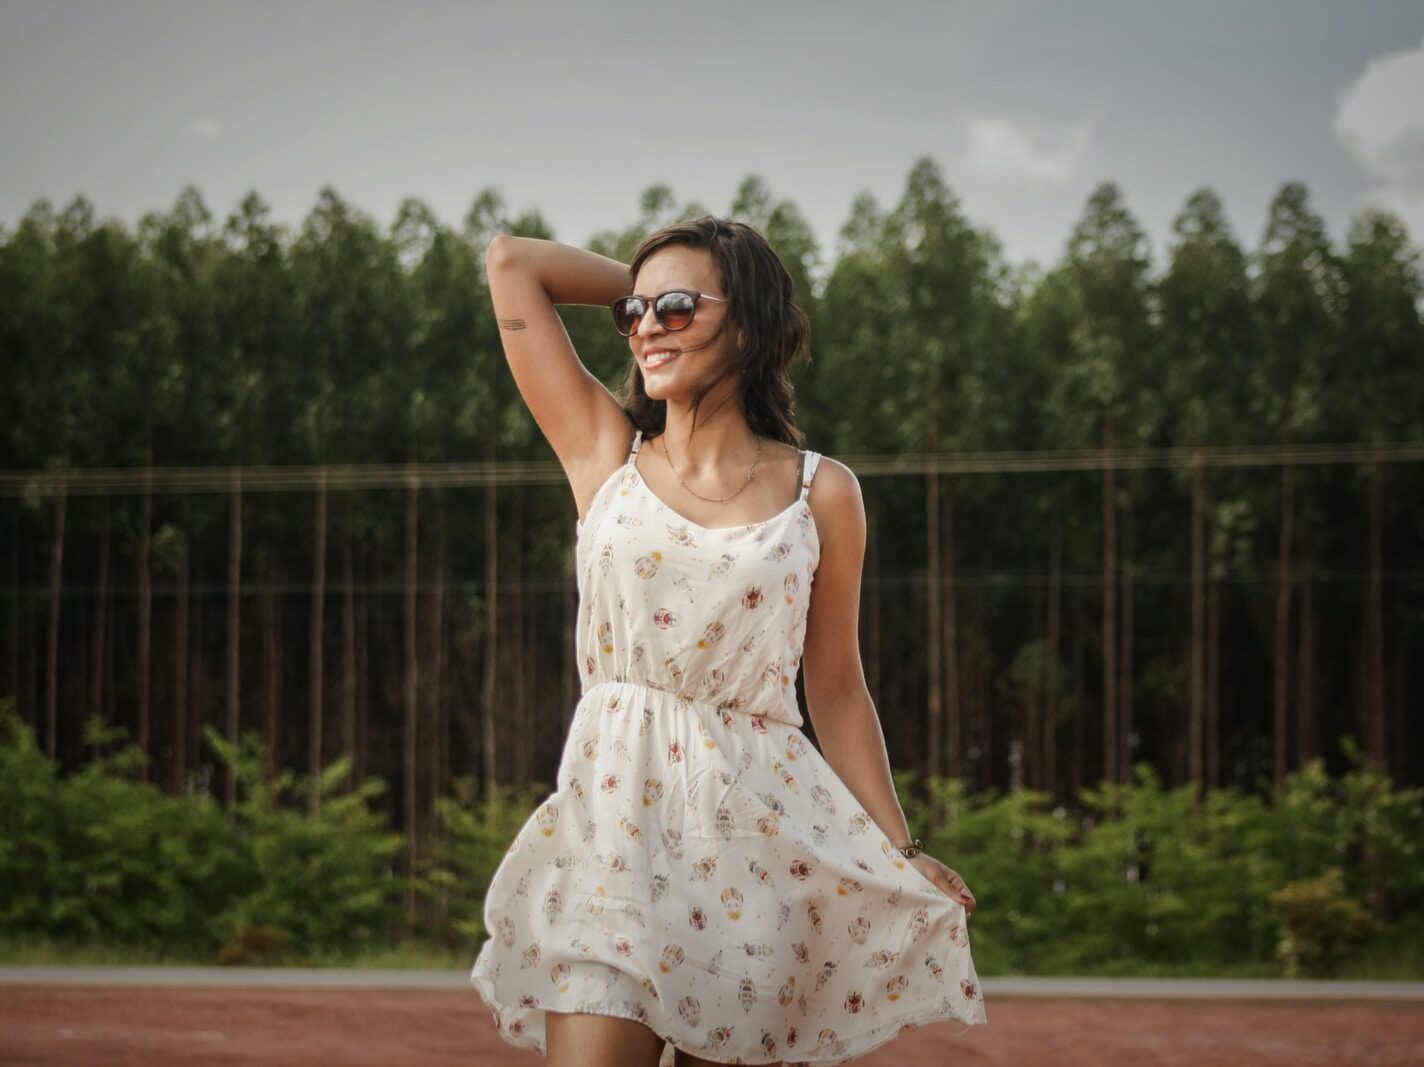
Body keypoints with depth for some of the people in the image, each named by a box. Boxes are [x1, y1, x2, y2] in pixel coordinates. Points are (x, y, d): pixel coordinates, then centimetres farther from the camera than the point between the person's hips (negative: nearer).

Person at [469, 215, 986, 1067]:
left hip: (758, 831, 0)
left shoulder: (821, 493, 5)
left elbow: (837, 690, 10)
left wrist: (902, 852, 7)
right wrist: (645, 291, 17)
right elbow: (512, 261, 8)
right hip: (614, 815, 0)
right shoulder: (605, 454, 7)